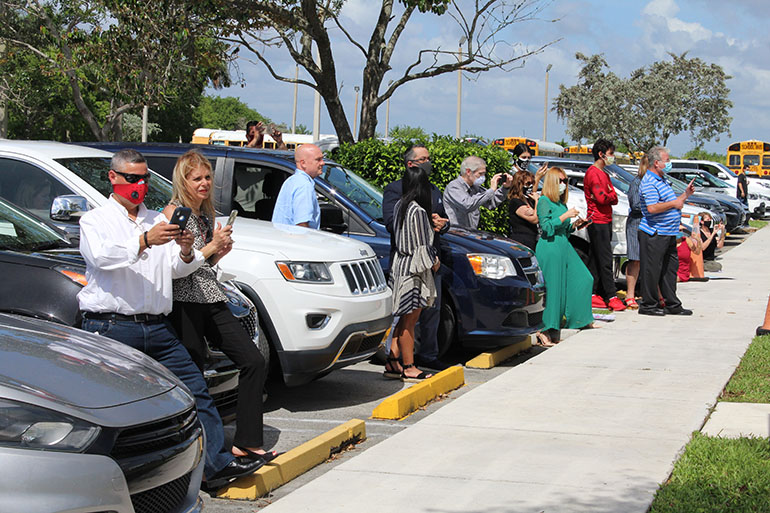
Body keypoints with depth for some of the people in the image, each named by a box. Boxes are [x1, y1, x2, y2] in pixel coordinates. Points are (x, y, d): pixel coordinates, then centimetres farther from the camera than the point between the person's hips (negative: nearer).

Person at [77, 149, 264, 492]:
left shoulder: (157, 221, 21)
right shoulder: (95, 220, 6)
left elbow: (177, 270, 15)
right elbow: (102, 256, -15)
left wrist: (186, 251, -9)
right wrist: (145, 241, -29)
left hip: (158, 328, 5)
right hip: (111, 328, -5)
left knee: (195, 389, 0)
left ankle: (218, 465, 1)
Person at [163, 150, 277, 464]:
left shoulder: (206, 213, 18)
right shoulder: (173, 212, -5)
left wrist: (220, 253, 8)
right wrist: (211, 247, -12)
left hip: (212, 299, 8)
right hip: (185, 303, -8)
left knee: (253, 360, -1)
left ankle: (246, 441, 3)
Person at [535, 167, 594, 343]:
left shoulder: (561, 203, 18)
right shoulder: (544, 201, -6)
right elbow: (547, 227, -16)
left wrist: (574, 225, 9)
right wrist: (565, 216, -15)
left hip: (564, 245, 9)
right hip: (549, 247, -9)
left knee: (583, 279, 5)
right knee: (552, 287, -8)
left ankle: (580, 320, 16)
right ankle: (550, 328, -3)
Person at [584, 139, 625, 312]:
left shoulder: (604, 174, 21)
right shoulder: (593, 173, -11)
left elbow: (614, 198, 13)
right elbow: (602, 198, -20)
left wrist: (608, 196, -8)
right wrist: (610, 196, 0)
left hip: (606, 221, 9)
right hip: (597, 221, -9)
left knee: (596, 260, 9)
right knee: (605, 260, -11)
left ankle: (593, 295, 10)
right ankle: (611, 296, -12)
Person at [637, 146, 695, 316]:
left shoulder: (662, 180, 19)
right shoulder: (649, 182, -14)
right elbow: (652, 208, -25)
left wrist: (685, 195, 16)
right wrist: (674, 203, -16)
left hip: (668, 233, 10)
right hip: (654, 233, -10)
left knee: (670, 269, 13)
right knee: (652, 270, -3)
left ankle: (672, 304, 19)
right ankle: (648, 305, 4)